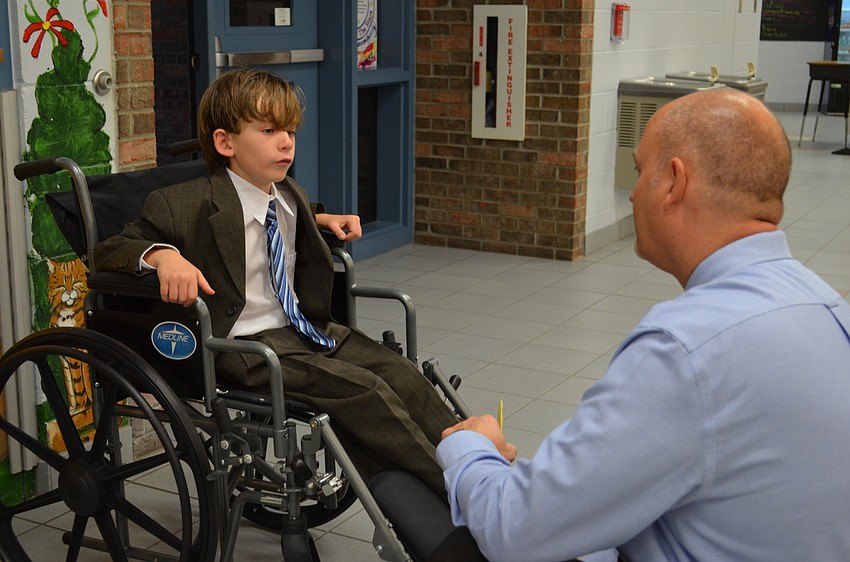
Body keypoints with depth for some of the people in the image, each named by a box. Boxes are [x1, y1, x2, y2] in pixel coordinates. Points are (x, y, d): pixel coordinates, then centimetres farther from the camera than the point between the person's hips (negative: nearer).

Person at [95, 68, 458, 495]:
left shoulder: (289, 196, 13)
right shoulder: (185, 206, -11)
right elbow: (106, 252, -9)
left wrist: (321, 219, 19)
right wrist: (162, 255, -29)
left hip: (302, 330, 8)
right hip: (242, 346, -8)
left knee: (400, 372, -13)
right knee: (363, 390, -23)